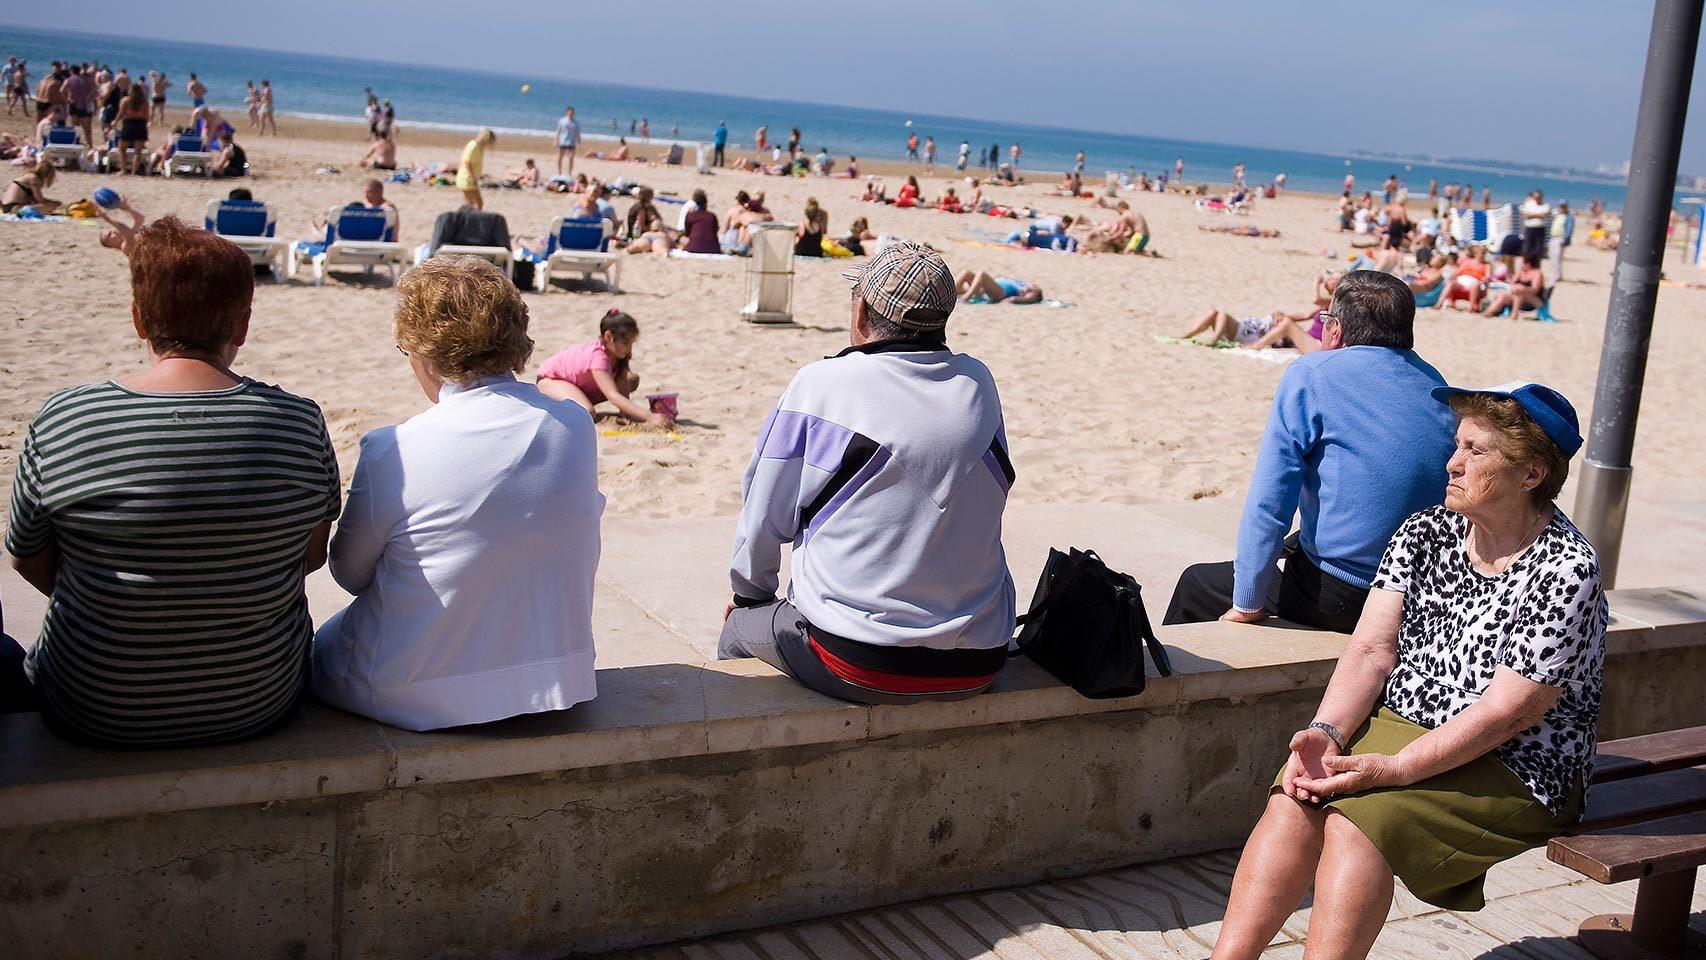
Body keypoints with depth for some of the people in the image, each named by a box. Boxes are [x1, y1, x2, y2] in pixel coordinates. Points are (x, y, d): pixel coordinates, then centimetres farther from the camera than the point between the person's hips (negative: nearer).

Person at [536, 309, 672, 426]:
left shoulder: (618, 352, -17)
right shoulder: (598, 356, -40)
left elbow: (622, 386, -16)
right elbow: (613, 396, -49)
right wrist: (649, 417, -57)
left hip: (585, 386, 6)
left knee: (633, 379, -9)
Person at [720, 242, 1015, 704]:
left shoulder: (820, 384, -9)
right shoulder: (979, 383, 3)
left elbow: (765, 518, -1)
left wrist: (748, 593, 18)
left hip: (861, 669, -5)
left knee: (739, 627, 22)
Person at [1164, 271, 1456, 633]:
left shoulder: (1310, 375, -11)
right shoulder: (1434, 383, 7)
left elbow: (1269, 500, -15)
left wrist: (1246, 606, -8)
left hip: (1340, 598, -7)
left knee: (1195, 583, 14)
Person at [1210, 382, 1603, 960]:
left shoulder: (1567, 570, -15)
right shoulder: (1426, 532, 4)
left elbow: (1508, 712, -19)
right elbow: (1373, 648, -1)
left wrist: (1395, 769, -25)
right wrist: (1326, 732, -18)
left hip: (1515, 768, -5)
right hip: (1397, 723, 5)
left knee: (1356, 820, -30)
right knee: (1293, 804, -21)